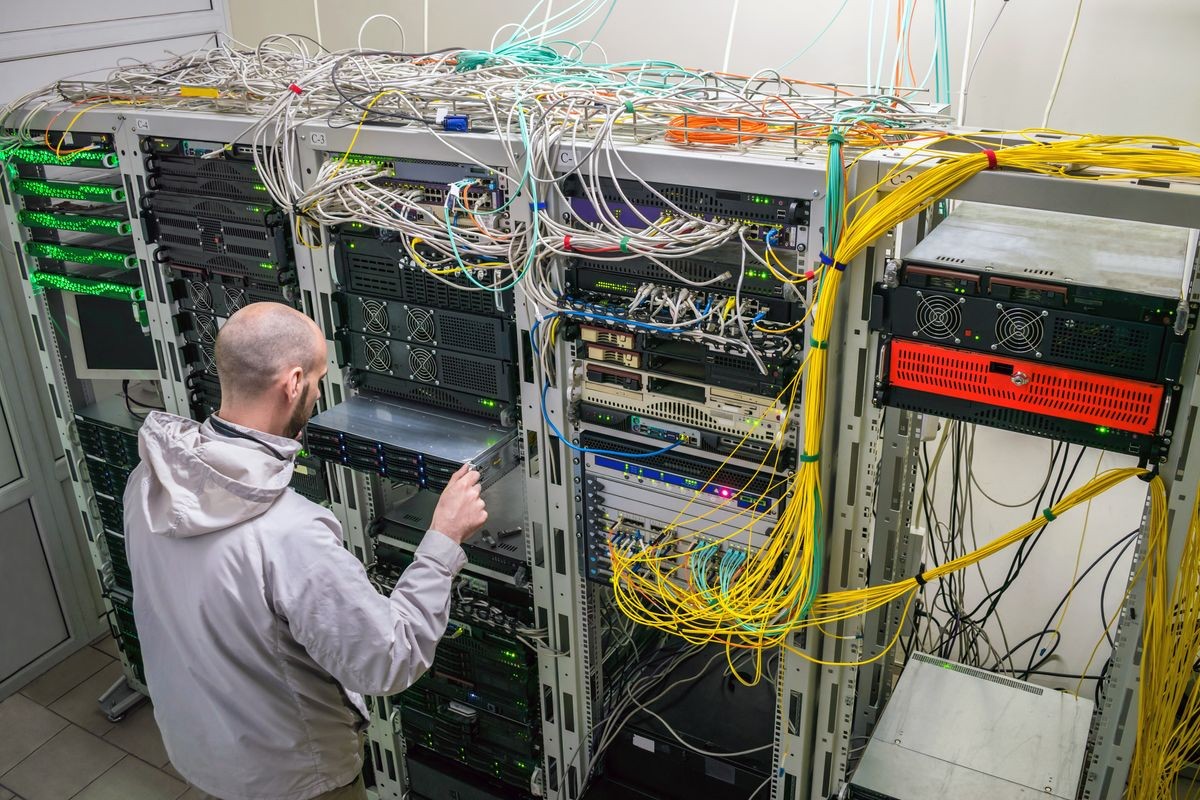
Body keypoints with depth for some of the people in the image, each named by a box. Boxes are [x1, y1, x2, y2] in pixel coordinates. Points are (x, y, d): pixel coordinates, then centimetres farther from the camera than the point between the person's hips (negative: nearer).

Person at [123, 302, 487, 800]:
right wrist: (445, 539, -23)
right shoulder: (289, 536, -39)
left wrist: (269, 452, 13)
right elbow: (390, 662, -30)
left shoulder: (150, 479, -15)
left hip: (192, 740, 6)